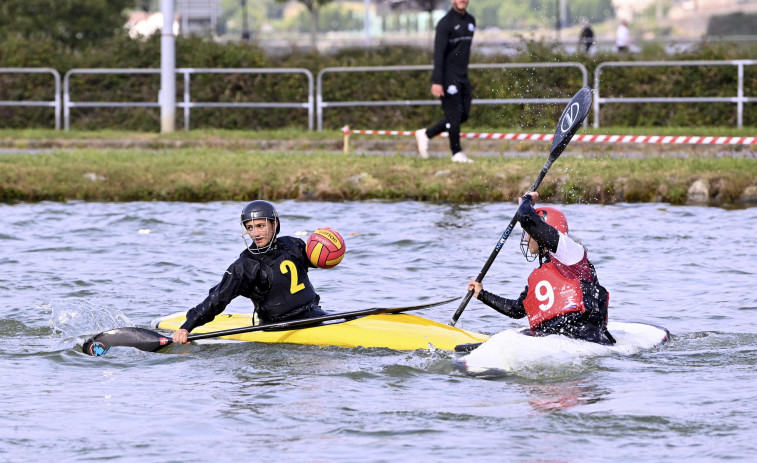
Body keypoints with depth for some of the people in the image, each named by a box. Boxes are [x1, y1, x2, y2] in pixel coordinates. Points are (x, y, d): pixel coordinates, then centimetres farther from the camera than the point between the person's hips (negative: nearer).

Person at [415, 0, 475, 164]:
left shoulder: (470, 21, 13)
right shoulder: (445, 23, -12)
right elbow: (438, 53, -17)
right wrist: (436, 81, -23)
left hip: (463, 76, 8)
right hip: (449, 76, -8)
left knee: (463, 115, 7)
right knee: (454, 114, -5)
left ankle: (426, 134, 17)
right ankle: (457, 153, 4)